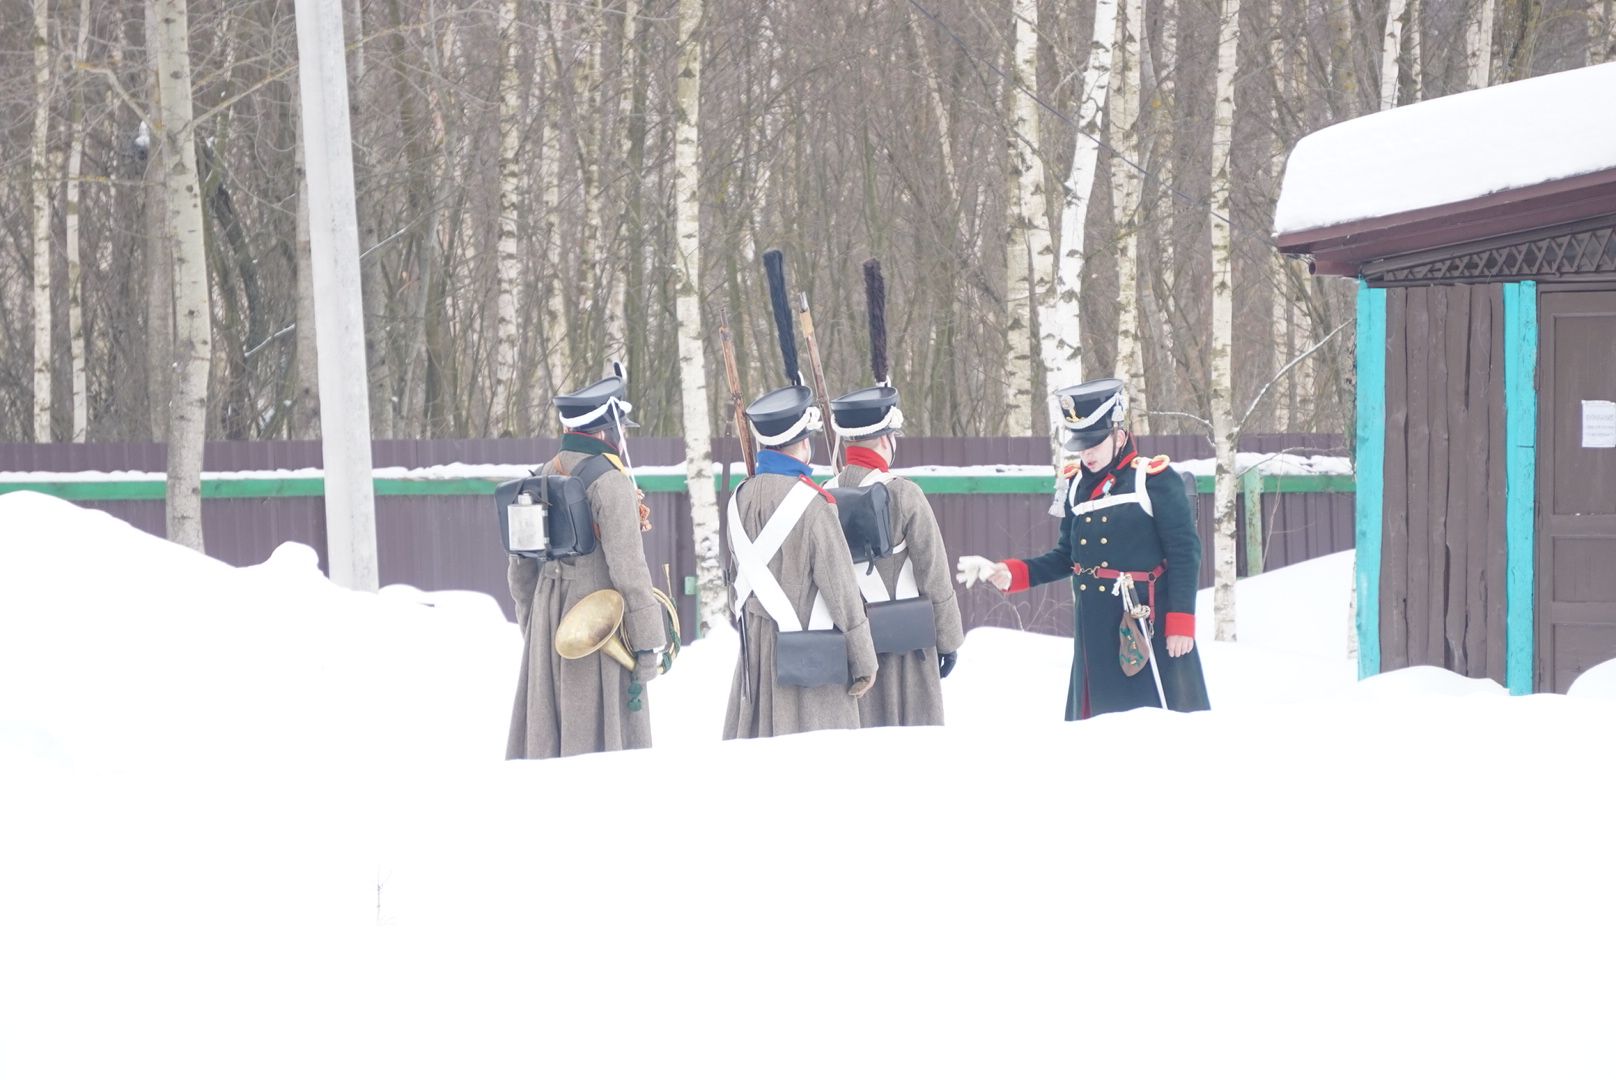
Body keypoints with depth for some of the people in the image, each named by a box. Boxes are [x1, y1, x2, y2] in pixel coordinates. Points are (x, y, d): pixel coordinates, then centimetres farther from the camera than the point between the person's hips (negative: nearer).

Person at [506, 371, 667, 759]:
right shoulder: (610, 482, -13)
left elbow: (520, 568, 15)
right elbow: (627, 567, -17)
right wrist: (649, 642, -13)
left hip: (547, 624, 7)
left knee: (544, 739, 11)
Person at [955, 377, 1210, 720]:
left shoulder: (1155, 480, -7)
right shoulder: (1078, 486, 13)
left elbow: (1185, 553, -9)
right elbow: (1067, 557, 19)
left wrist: (1181, 623, -13)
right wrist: (1012, 574, 5)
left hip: (1149, 628, -6)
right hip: (1096, 634, 6)